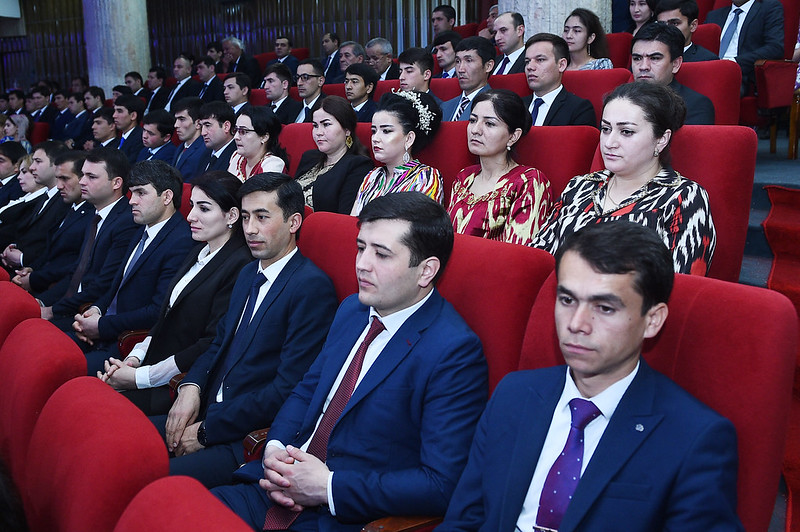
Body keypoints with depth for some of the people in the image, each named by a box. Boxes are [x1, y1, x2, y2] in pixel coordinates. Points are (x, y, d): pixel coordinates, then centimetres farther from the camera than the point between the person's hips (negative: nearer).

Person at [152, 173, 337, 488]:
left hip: (251, 439, -8)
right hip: (208, 413, 9)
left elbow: (288, 388, -18)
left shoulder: (313, 287, -14)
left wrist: (207, 430, -14)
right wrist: (191, 387, 0)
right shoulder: (248, 275, 17)